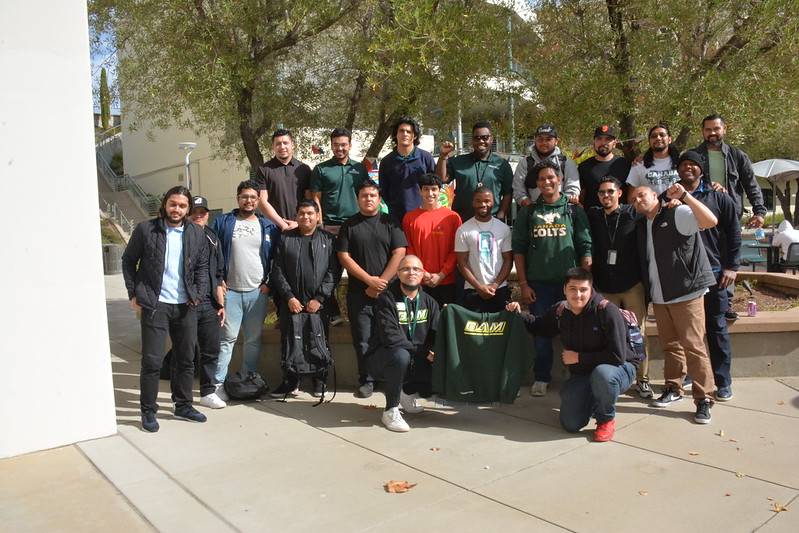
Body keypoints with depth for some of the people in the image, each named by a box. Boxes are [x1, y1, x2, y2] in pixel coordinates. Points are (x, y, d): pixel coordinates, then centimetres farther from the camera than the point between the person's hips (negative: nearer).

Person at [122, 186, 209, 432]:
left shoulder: (196, 233, 6)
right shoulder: (146, 229, -3)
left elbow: (202, 266, 13)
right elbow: (128, 262, 5)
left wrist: (199, 293, 1)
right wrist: (134, 294, 0)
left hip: (186, 305, 4)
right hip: (155, 304, -3)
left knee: (186, 359, 12)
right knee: (152, 361, -1)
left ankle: (183, 405, 27)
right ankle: (148, 410, 15)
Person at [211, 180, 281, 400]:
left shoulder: (268, 226, 8)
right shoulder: (222, 222, 3)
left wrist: (269, 283, 2)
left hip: (258, 291, 2)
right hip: (230, 290, -2)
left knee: (254, 339, 9)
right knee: (227, 338, -3)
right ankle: (218, 383, 4)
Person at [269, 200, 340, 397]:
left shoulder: (328, 239, 6)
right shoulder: (285, 238, 10)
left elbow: (334, 271, -1)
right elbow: (277, 271, 5)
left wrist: (319, 298, -9)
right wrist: (289, 297, -5)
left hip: (319, 304, -1)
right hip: (291, 303, 1)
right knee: (289, 342, 4)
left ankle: (319, 380, 20)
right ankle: (290, 380, 18)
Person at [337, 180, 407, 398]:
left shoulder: (390, 223, 6)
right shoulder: (349, 225, 8)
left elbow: (399, 254, -3)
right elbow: (344, 257, 0)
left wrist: (381, 283, -9)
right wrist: (370, 280, -9)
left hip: (388, 290, -1)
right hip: (359, 292, 1)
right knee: (362, 340, 3)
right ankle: (366, 380, 16)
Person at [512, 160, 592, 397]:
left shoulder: (574, 210, 5)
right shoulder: (528, 212, 7)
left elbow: (585, 248, 2)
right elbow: (518, 250, 5)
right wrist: (523, 284, -2)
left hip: (569, 281, 0)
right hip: (538, 283, 1)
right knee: (541, 332, 5)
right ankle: (541, 377, 18)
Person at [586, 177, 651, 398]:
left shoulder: (633, 213, -1)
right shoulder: (593, 216, 5)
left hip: (633, 285, -1)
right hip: (605, 287, 2)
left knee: (639, 333, 3)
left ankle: (642, 379, 15)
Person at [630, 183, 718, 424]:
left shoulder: (678, 214, -6)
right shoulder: (641, 226, 14)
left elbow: (710, 221, -22)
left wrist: (684, 195, -25)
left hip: (686, 292, -6)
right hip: (659, 296, 6)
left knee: (693, 345, -7)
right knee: (670, 344, 14)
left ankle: (704, 399, 1)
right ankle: (673, 389, 27)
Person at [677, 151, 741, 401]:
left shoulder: (718, 197, 4)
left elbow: (734, 232, 3)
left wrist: (732, 266, -2)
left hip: (713, 272, -1)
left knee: (717, 328, 5)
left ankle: (723, 382, 15)